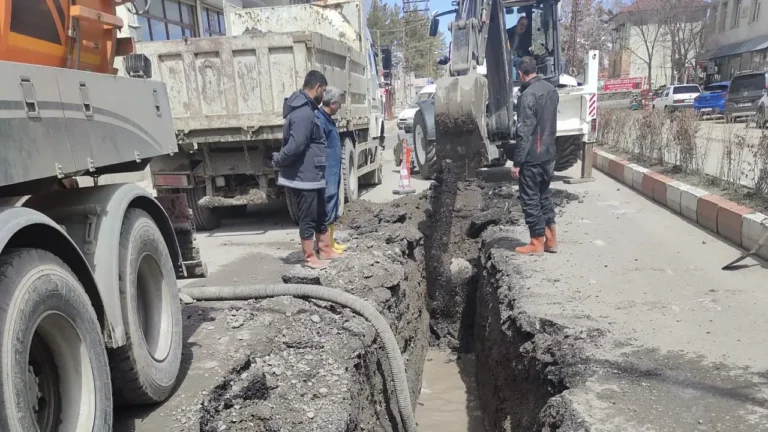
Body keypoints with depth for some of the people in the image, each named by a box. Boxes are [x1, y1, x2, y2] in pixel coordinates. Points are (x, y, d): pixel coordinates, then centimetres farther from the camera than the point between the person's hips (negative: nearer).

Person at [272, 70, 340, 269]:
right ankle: (310, 257, 15)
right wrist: (278, 161, -12)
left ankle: (325, 250, 31)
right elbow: (295, 146, -27)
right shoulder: (303, 113, -23)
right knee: (308, 218, 2)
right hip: (304, 176, -10)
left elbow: (294, 145, 18)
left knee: (320, 214, 19)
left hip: (313, 175, 10)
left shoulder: (305, 108, 12)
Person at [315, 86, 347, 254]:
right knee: (326, 211, -3)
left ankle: (330, 241, 25)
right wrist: (323, 175, -21)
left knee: (332, 209, 15)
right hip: (327, 175, -10)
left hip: (333, 174, 10)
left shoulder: (328, 119, 14)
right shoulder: (319, 120, -17)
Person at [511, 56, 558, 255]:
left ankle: (537, 242, 10)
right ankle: (550, 239, 22)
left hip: (532, 157, -8)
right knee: (544, 195, 17)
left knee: (530, 199, 2)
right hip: (548, 153, 8)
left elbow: (524, 133, -20)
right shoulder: (551, 90, 7)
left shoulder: (528, 95, -19)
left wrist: (517, 162, -17)